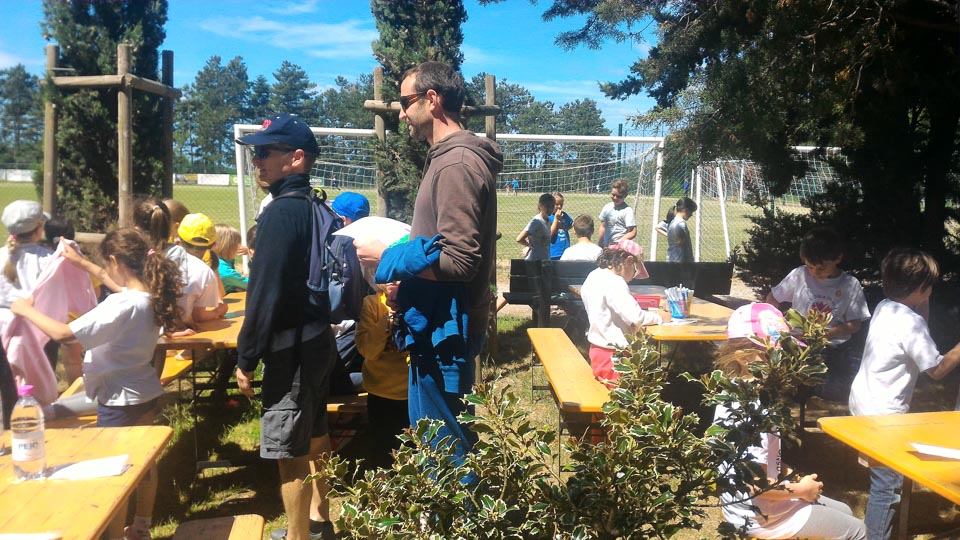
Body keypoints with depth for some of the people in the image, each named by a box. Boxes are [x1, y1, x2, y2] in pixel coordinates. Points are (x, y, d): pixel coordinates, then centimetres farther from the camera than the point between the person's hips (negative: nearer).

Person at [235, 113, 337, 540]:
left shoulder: (281, 212, -18)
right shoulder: (316, 209, 8)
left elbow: (266, 293, -20)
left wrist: (247, 357, -13)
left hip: (291, 345, -10)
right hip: (317, 337, 10)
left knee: (289, 451, 1)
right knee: (313, 436, 22)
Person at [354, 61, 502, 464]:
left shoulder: (457, 164, -19)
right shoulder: (452, 157, 13)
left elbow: (458, 261, -25)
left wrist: (387, 258, -15)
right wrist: (398, 254, 7)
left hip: (445, 330, -10)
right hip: (439, 326, 10)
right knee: (451, 438, 21)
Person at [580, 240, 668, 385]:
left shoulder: (594, 276, 9)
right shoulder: (614, 282, -20)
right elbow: (635, 317, -24)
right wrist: (660, 317, -8)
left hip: (598, 348, 9)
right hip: (612, 355, -9)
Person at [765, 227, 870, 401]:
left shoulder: (851, 285, -3)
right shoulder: (799, 275, -2)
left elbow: (854, 325, -2)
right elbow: (772, 299, 9)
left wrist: (826, 334, -19)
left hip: (835, 346, 1)